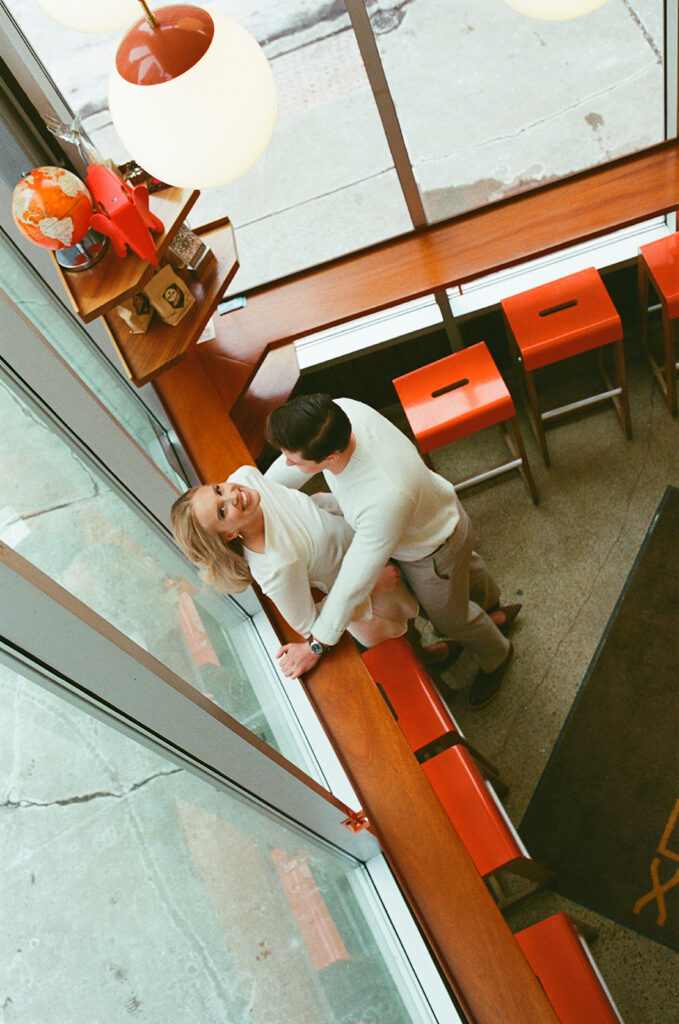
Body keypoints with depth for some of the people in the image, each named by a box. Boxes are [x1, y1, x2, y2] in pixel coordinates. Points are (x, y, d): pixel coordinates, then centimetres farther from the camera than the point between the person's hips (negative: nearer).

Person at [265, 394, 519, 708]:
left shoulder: (384, 500, -51)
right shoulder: (339, 412, -32)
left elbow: (355, 582, -37)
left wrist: (316, 646, -24)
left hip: (434, 548, -6)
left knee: (449, 617, 25)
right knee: (464, 567, 37)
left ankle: (496, 656, 59)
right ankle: (493, 609, 71)